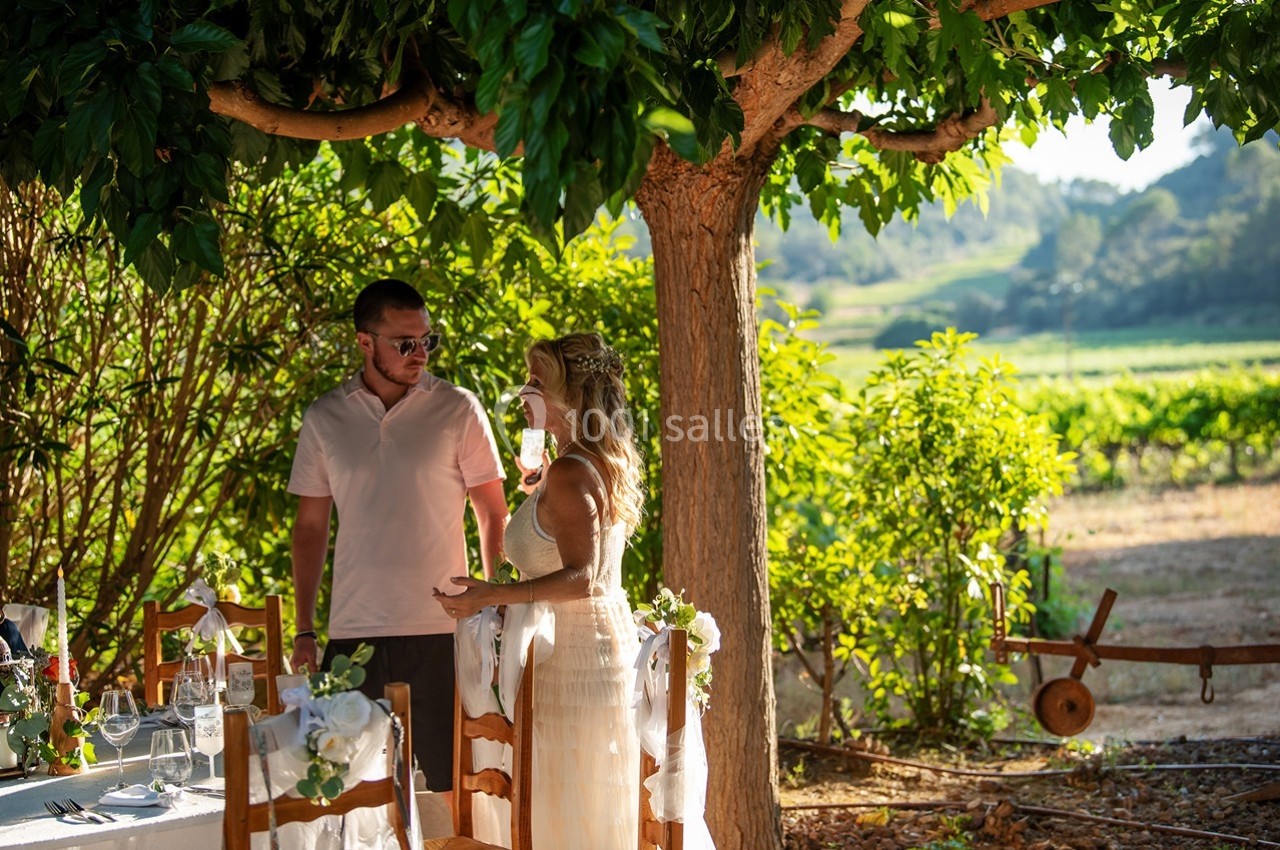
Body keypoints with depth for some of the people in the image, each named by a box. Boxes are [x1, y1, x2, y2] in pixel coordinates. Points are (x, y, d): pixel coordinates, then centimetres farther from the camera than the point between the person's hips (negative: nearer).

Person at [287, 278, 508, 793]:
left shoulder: (457, 410, 2)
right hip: (353, 633, 2)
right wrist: (303, 630, 9)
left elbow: (493, 517, 5)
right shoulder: (323, 419, 8)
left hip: (440, 632, -2)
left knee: (446, 787, 0)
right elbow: (310, 527, 14)